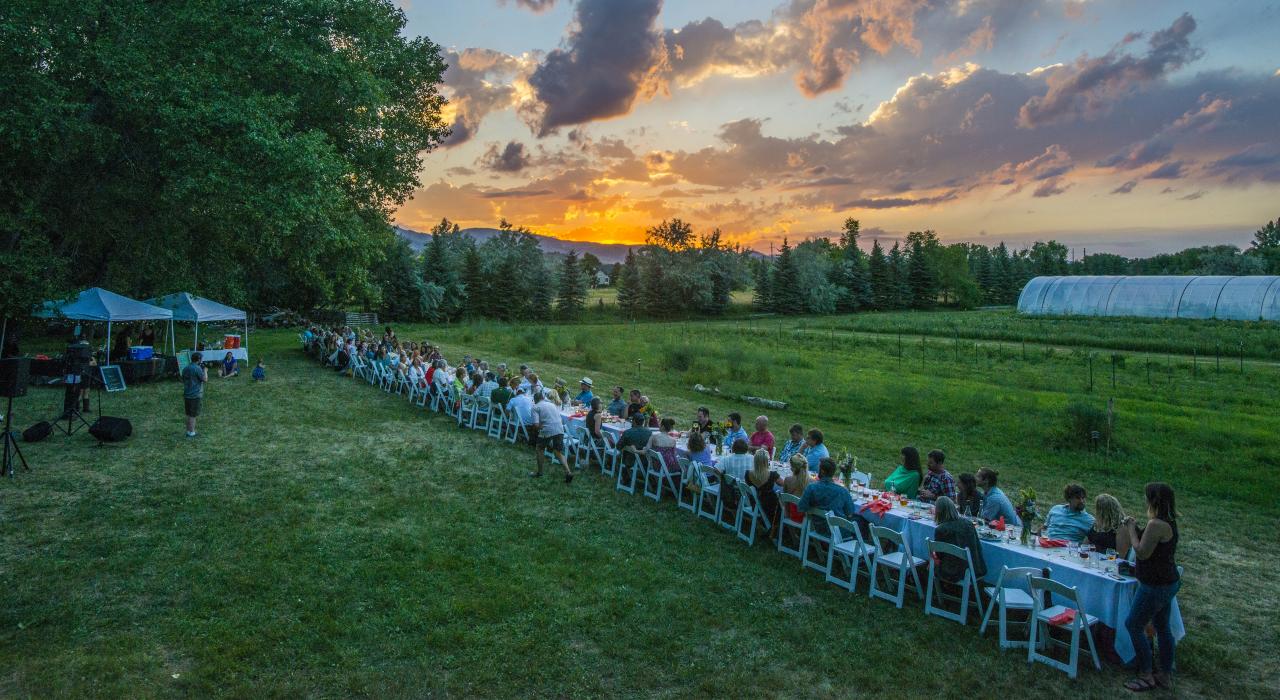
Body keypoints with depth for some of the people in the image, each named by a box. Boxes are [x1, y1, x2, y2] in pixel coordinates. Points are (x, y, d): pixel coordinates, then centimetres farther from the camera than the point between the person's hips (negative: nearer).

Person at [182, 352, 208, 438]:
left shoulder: (185, 368, 10)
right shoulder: (197, 368, -15)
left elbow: (183, 381, 17)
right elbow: (205, 379, -16)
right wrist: (205, 370, -2)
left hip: (187, 395, 8)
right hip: (195, 395, -8)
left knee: (188, 414, 16)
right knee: (193, 415, -1)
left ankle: (188, 431, 22)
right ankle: (191, 433, 2)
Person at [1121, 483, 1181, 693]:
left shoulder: (1156, 524, -25)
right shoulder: (1169, 521, 7)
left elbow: (1142, 552, -24)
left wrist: (1131, 530, -13)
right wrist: (1136, 529, 6)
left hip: (1155, 586, -10)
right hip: (1168, 582, 10)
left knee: (1133, 626, 0)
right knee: (1162, 627, 18)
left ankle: (1146, 676, 8)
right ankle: (1165, 675, 29)